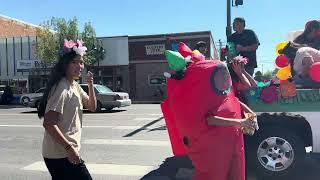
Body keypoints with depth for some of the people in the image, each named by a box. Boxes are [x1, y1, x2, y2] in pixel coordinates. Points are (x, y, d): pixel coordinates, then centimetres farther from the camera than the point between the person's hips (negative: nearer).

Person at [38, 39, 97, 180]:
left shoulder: (75, 86, 9)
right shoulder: (61, 89, -19)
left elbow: (92, 107, 14)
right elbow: (49, 124, -24)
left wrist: (91, 85, -1)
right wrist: (69, 148, -24)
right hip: (61, 155, -9)